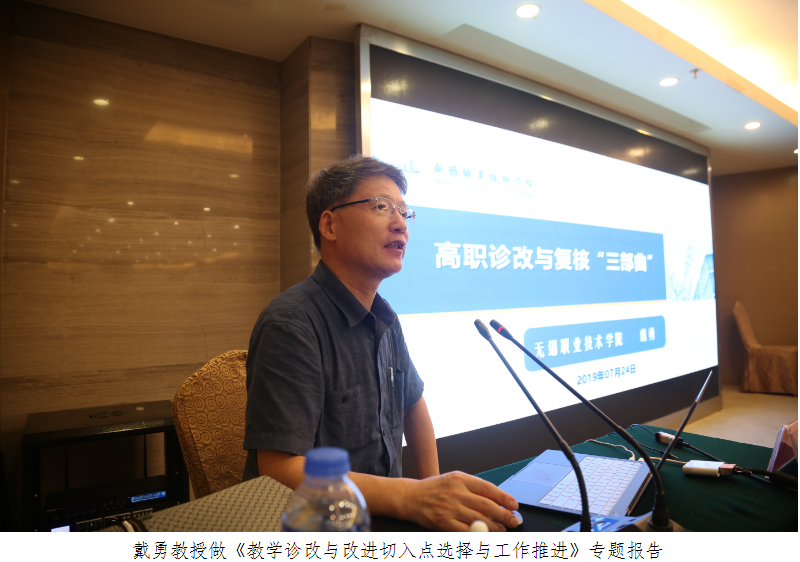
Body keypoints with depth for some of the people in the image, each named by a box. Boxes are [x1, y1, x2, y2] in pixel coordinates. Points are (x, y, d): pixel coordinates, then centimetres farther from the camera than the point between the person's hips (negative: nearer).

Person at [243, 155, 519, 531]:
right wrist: (412, 499, -30)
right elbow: (280, 470, -24)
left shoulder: (385, 320, 7)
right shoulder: (291, 324, -19)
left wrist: (434, 491, 9)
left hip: (383, 514, 7)